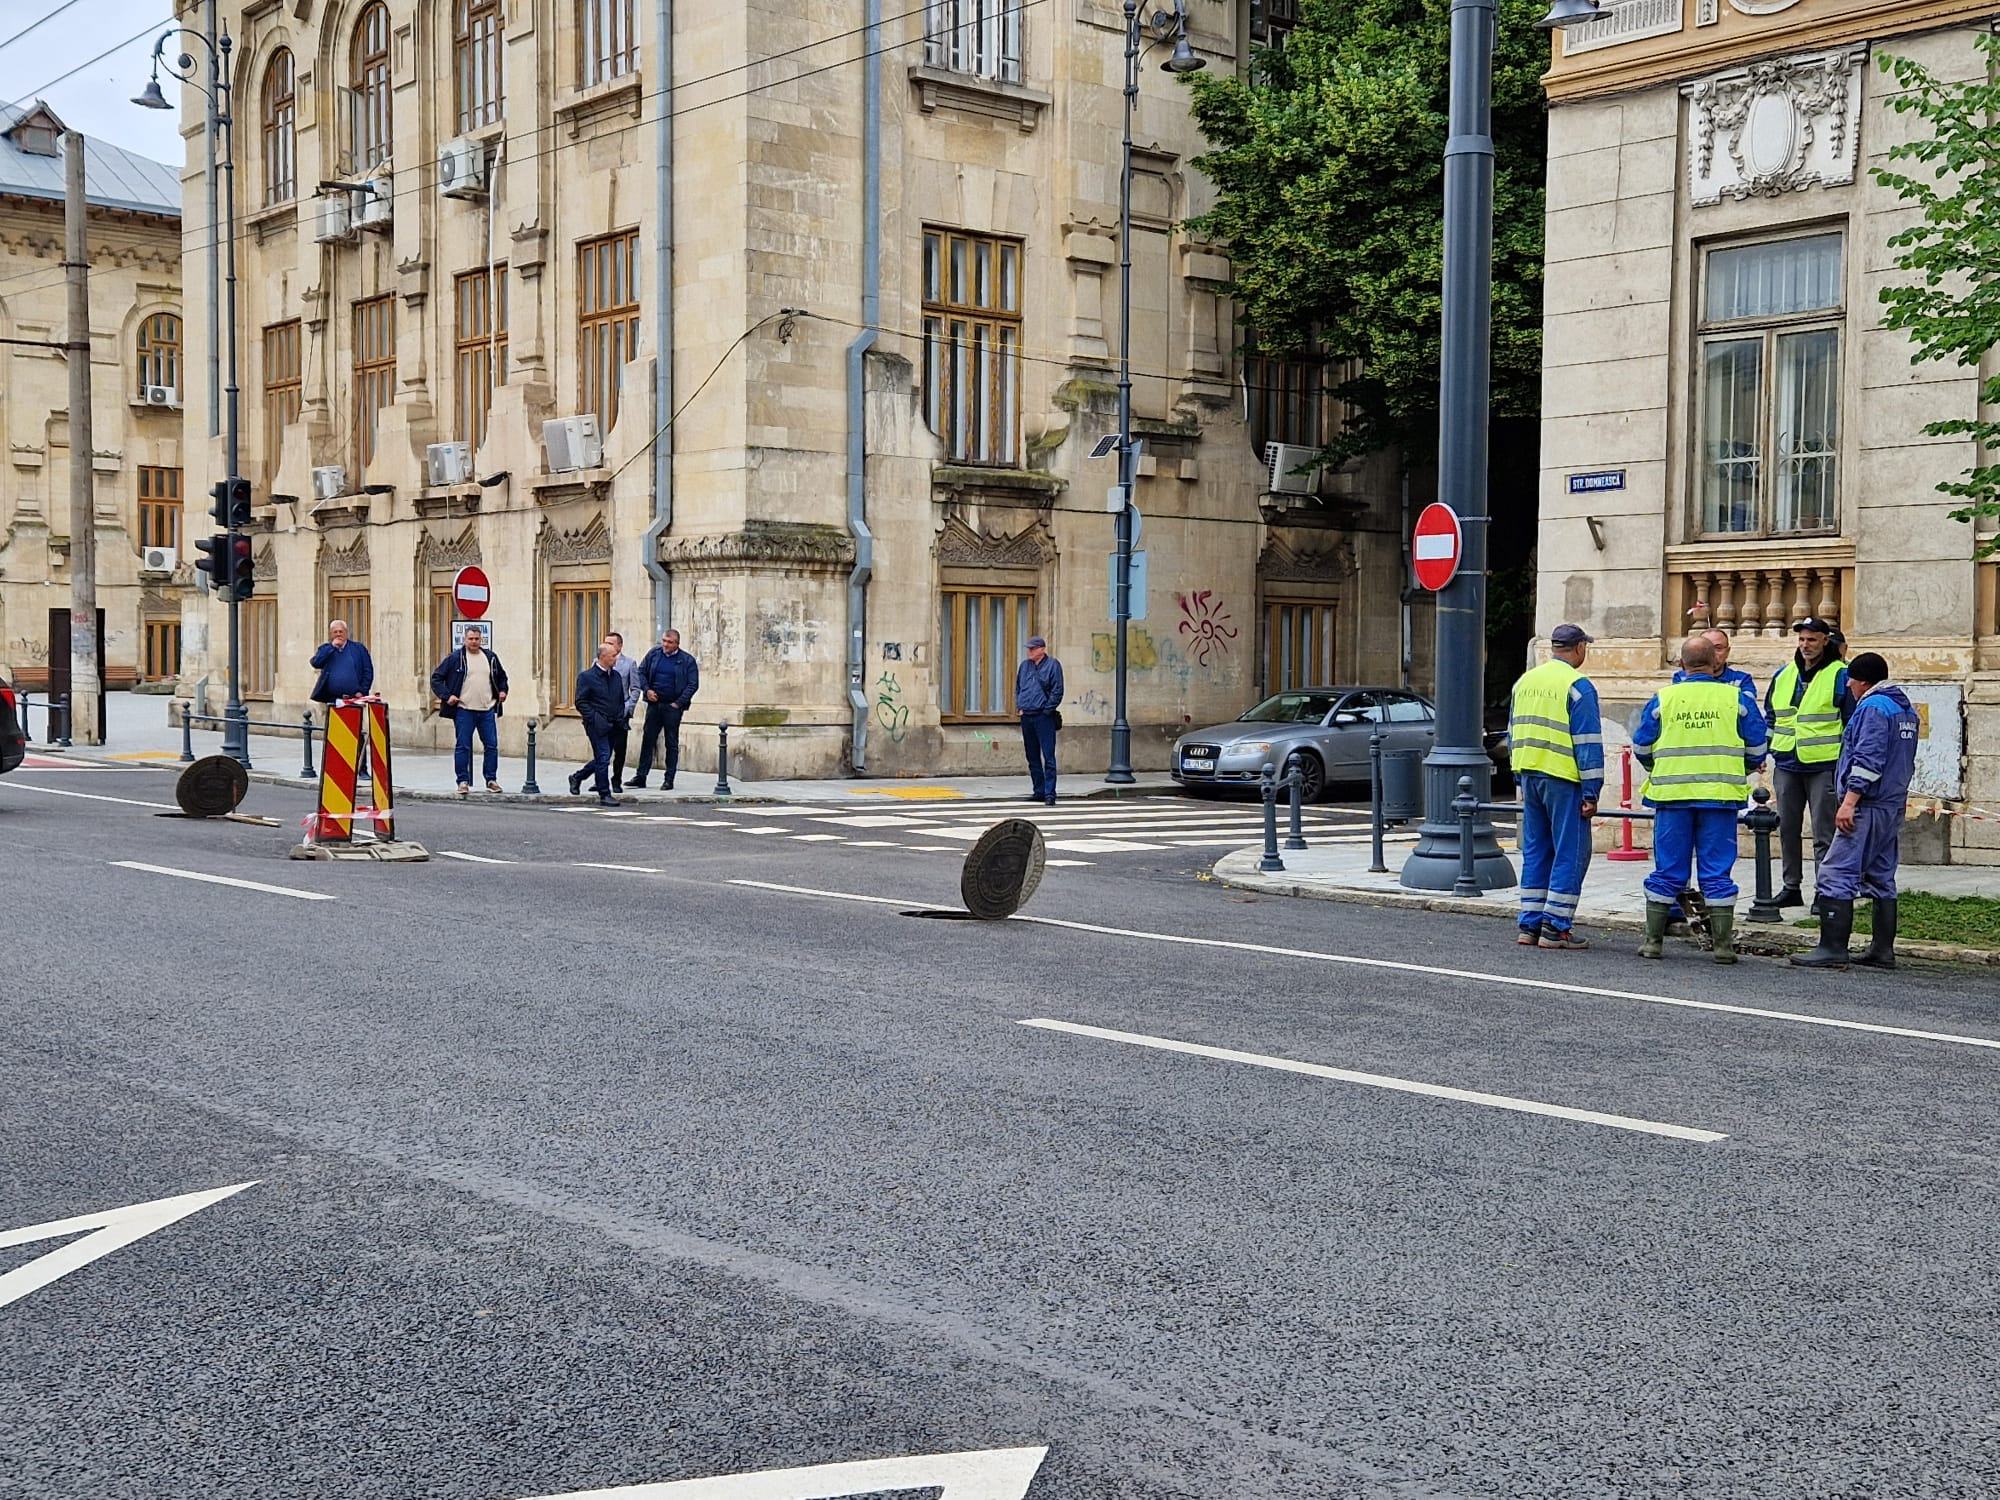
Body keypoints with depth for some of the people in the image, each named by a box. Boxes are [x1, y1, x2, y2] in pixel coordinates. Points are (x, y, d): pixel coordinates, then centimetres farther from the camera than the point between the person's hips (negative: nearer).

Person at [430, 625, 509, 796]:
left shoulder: (491, 658, 11)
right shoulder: (455, 658, -1)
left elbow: (501, 677, 28)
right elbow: (436, 678, -1)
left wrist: (503, 690, 11)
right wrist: (446, 696, -10)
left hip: (487, 710, 3)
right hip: (464, 710, -3)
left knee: (491, 745, 4)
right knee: (462, 747, -1)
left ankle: (491, 780, 14)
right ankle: (463, 781, 7)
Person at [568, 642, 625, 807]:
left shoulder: (616, 676, 12)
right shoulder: (587, 676, -8)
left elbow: (621, 700, 21)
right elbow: (580, 702, -9)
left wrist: (619, 718, 7)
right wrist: (595, 719, -16)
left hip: (612, 725, 7)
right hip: (596, 725, -7)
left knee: (602, 759, 14)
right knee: (603, 758, -9)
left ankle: (577, 777, 35)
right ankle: (604, 795, -2)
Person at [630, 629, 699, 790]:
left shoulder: (687, 661, -3)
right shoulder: (653, 654, 6)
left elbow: (693, 684, -5)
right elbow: (641, 672, 12)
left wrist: (679, 703, -10)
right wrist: (646, 689, -5)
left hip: (673, 706, -3)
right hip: (654, 703, 3)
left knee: (672, 743, 3)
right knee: (647, 740, 4)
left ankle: (669, 779, 8)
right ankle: (641, 776, 8)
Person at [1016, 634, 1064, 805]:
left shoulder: (1052, 665, -4)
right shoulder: (1024, 666, 13)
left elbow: (1057, 692, -7)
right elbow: (1017, 688, 23)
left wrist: (1047, 710, -11)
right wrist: (1019, 707, 10)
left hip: (1044, 717, -6)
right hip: (1026, 717, 6)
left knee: (1048, 757, -8)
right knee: (1032, 758, 11)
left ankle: (1050, 793, -9)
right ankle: (1039, 792, 18)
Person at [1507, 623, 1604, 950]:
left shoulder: (1524, 682, 12)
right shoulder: (1578, 686, -10)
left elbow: (1514, 735, 18)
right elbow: (1588, 743, -13)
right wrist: (1591, 792, -11)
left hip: (1529, 775, 7)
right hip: (1563, 779, -7)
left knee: (1535, 852, 12)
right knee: (1571, 853, 0)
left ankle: (1530, 926, 14)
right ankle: (1555, 928, -1)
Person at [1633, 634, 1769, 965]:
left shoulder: (1662, 698, 0)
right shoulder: (1737, 698, -1)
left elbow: (1642, 748, 6)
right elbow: (1757, 748, 4)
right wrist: (1739, 773, 24)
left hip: (1671, 795, 0)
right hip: (1720, 797, 0)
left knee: (1666, 871, 8)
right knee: (1717, 872, 4)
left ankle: (1653, 940, 11)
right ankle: (1723, 944, 5)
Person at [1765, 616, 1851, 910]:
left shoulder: (1840, 676, -3)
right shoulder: (1783, 676, 13)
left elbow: (1852, 722, -3)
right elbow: (1770, 717, 22)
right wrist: (1766, 749, 12)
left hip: (1823, 765, -6)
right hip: (1787, 766, 6)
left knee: (1823, 833, -1)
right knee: (1787, 829, 11)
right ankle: (1791, 887, 21)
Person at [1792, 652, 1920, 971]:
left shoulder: (1873, 707, -12)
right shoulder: (1906, 710, 19)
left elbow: (1868, 760, -21)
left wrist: (1849, 802, -23)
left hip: (1867, 808, -10)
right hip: (1893, 807, 10)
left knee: (1835, 875, -10)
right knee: (1882, 879, 12)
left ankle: (1833, 948, -14)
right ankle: (1882, 950, 13)